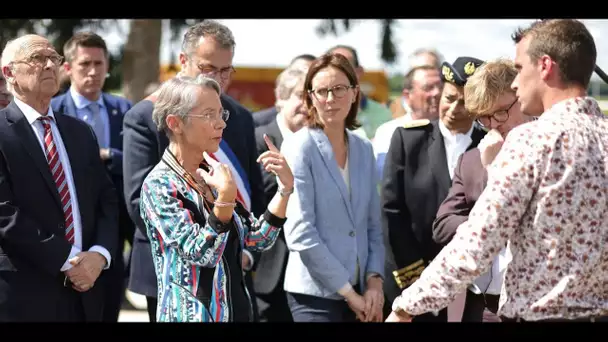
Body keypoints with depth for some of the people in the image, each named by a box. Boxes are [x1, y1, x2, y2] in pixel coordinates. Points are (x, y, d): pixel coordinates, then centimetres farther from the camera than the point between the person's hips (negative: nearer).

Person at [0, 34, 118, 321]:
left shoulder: (80, 132, 14)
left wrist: (100, 254, -6)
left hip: (84, 290, 6)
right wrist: (65, 261, -15)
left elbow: (107, 200, 12)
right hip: (26, 293, -6)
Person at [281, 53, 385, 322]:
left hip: (361, 292, 5)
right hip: (316, 293, -5)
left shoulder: (364, 149, 10)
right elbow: (300, 233, -14)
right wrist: (348, 292, -12)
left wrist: (374, 281, -2)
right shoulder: (299, 147, -8)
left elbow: (373, 226, 13)